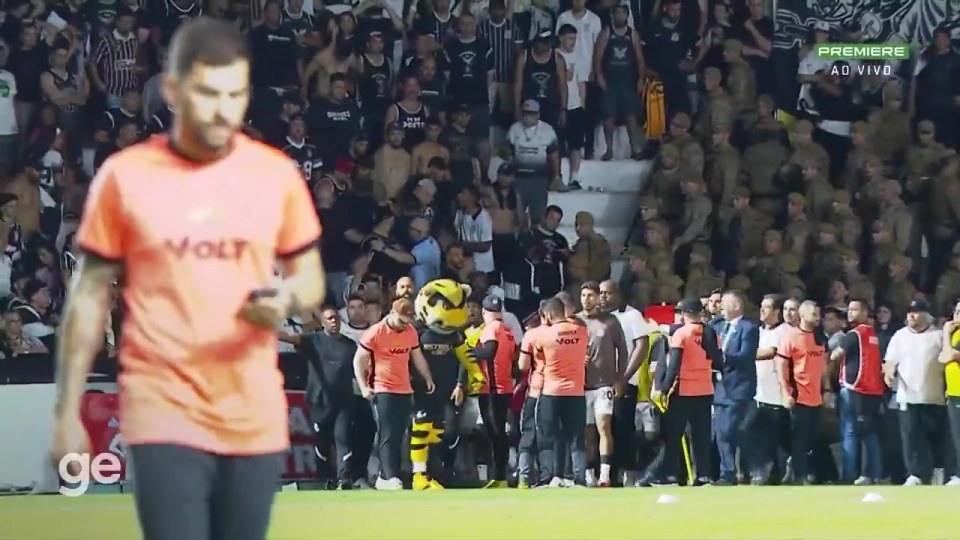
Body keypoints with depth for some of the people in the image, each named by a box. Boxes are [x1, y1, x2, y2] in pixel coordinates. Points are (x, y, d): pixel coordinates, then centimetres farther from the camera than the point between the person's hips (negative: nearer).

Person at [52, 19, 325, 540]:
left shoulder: (276, 173, 4)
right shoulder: (124, 176, -2)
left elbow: (310, 278, 13)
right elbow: (89, 296, 4)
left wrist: (287, 301, -12)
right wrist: (68, 411, 2)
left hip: (255, 417, 3)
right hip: (164, 414, -3)